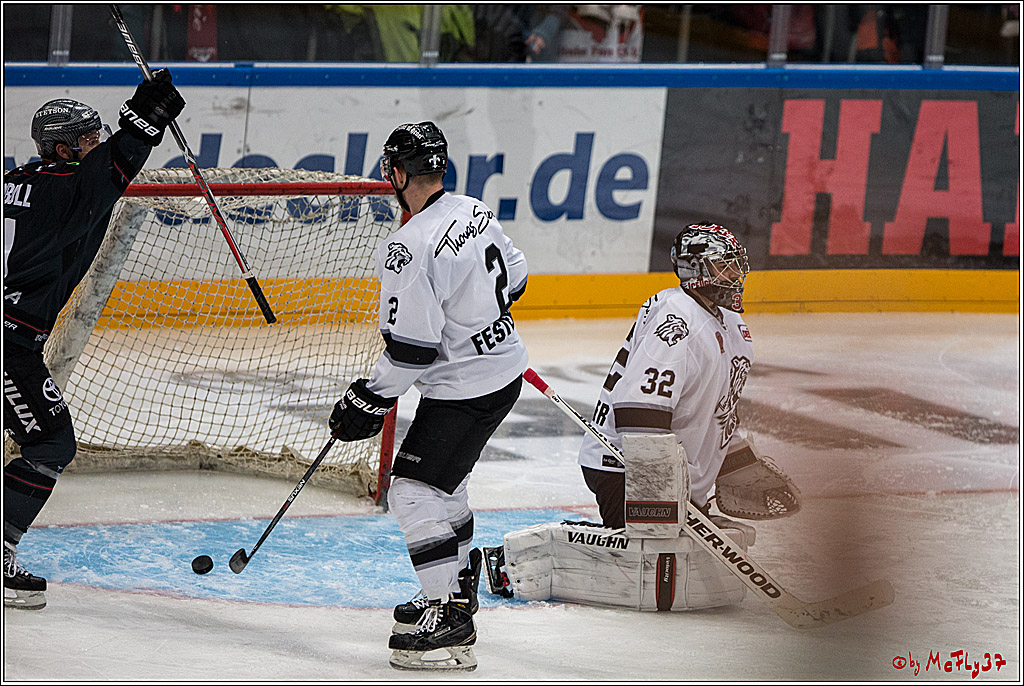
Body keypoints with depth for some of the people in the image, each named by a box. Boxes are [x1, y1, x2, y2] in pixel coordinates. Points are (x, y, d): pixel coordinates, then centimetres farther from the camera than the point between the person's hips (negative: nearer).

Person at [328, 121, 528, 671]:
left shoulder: (409, 248, -24)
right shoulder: (476, 212, 4)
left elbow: (410, 348, -24)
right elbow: (513, 277, 20)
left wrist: (368, 402, -13)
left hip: (464, 388, -10)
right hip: (505, 367, 10)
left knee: (413, 492, -8)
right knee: (440, 479, 25)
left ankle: (450, 619, -12)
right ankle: (459, 583, 37)